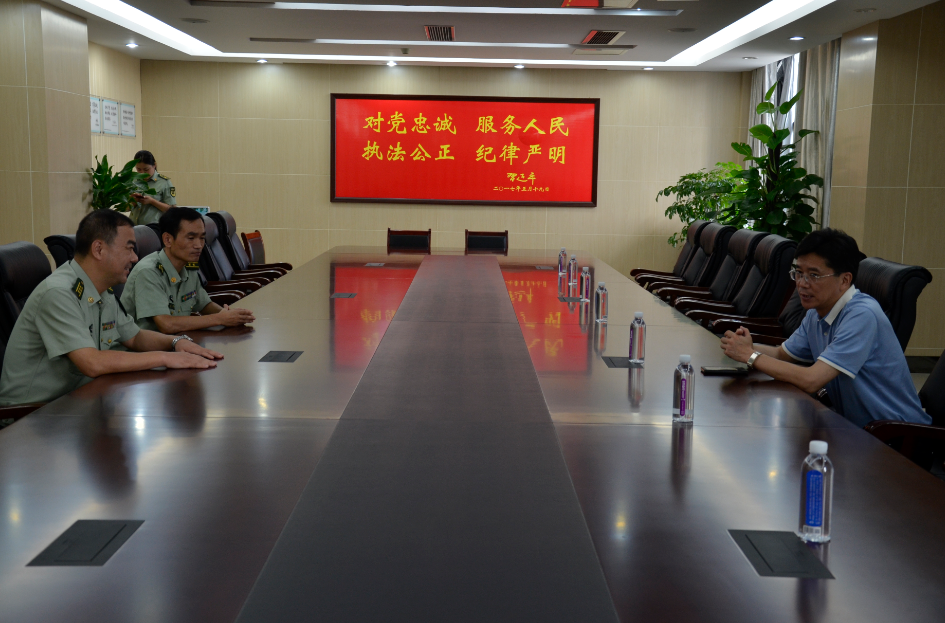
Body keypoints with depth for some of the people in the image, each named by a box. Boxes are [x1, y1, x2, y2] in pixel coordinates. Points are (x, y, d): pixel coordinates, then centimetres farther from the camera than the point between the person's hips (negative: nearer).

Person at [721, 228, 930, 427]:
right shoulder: (816, 313, 4)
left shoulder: (862, 315, -23)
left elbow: (811, 380, -28)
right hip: (854, 425, 7)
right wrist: (748, 347, -5)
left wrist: (750, 355, -19)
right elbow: (782, 354, 18)